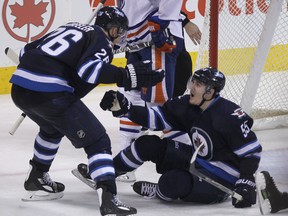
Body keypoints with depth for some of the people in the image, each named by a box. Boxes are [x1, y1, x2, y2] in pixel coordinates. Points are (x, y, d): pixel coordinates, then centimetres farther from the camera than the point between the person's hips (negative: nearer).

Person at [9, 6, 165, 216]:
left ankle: (36, 179, 48)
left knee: (52, 128, 37)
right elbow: (89, 69, -17)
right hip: (51, 94, -8)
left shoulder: (70, 28, 27)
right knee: (97, 141, -1)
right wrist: (127, 76, -16)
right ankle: (108, 198, -17)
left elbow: (27, 50, 27)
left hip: (19, 88, 8)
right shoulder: (102, 41, 5)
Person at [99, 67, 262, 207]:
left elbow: (251, 150, -22)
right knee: (150, 143, -1)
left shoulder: (230, 116, -25)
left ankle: (160, 192, 6)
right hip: (197, 162, 8)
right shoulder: (188, 106, -3)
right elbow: (158, 116, -1)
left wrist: (246, 183, -31)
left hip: (222, 178, -8)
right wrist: (125, 108, -13)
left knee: (173, 183, -32)